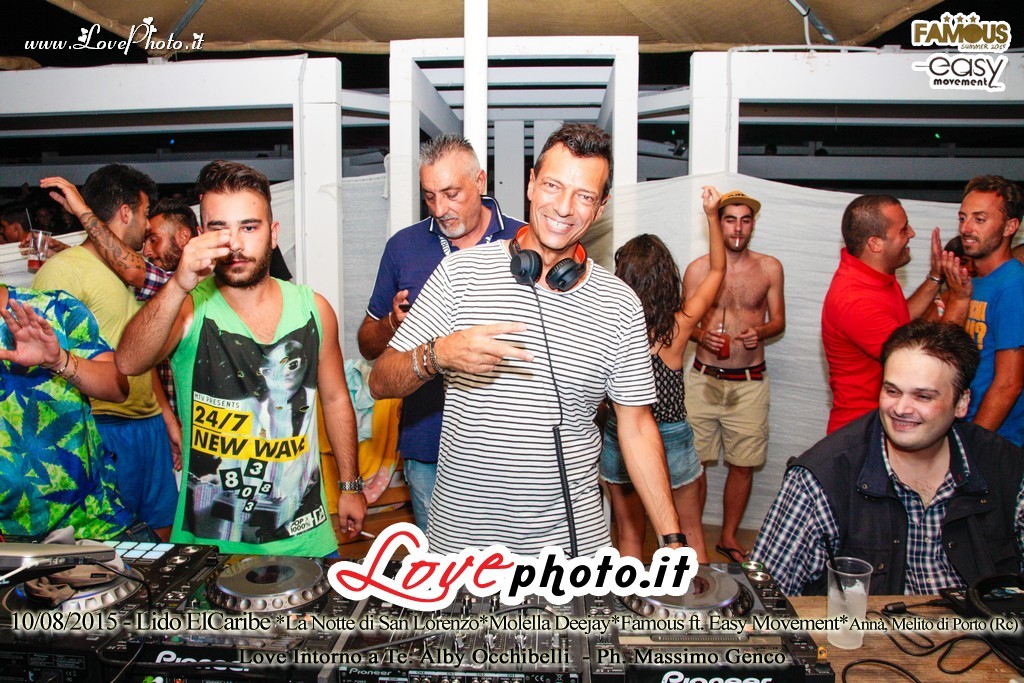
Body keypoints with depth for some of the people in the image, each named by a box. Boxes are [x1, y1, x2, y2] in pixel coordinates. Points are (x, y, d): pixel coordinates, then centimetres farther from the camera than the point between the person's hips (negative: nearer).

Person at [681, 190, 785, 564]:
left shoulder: (769, 267, 5)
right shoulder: (698, 269, 1)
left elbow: (778, 320, 10)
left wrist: (760, 332, -11)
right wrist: (702, 336, -14)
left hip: (750, 382, 1)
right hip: (704, 379, -1)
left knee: (743, 463, 7)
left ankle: (729, 536, 26)